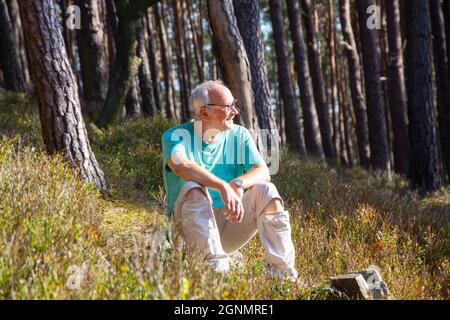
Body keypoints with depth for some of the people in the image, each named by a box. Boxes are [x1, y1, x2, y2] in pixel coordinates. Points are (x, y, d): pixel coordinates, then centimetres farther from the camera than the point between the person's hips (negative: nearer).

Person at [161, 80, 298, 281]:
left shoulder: (239, 135, 6)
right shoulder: (176, 136, -7)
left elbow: (263, 171, -9)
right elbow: (180, 165, -30)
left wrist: (239, 184, -32)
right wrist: (223, 186, -43)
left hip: (229, 222, 3)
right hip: (190, 225, -3)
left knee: (265, 190, -19)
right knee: (193, 189, -31)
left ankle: (282, 270, -22)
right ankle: (217, 267, -39)